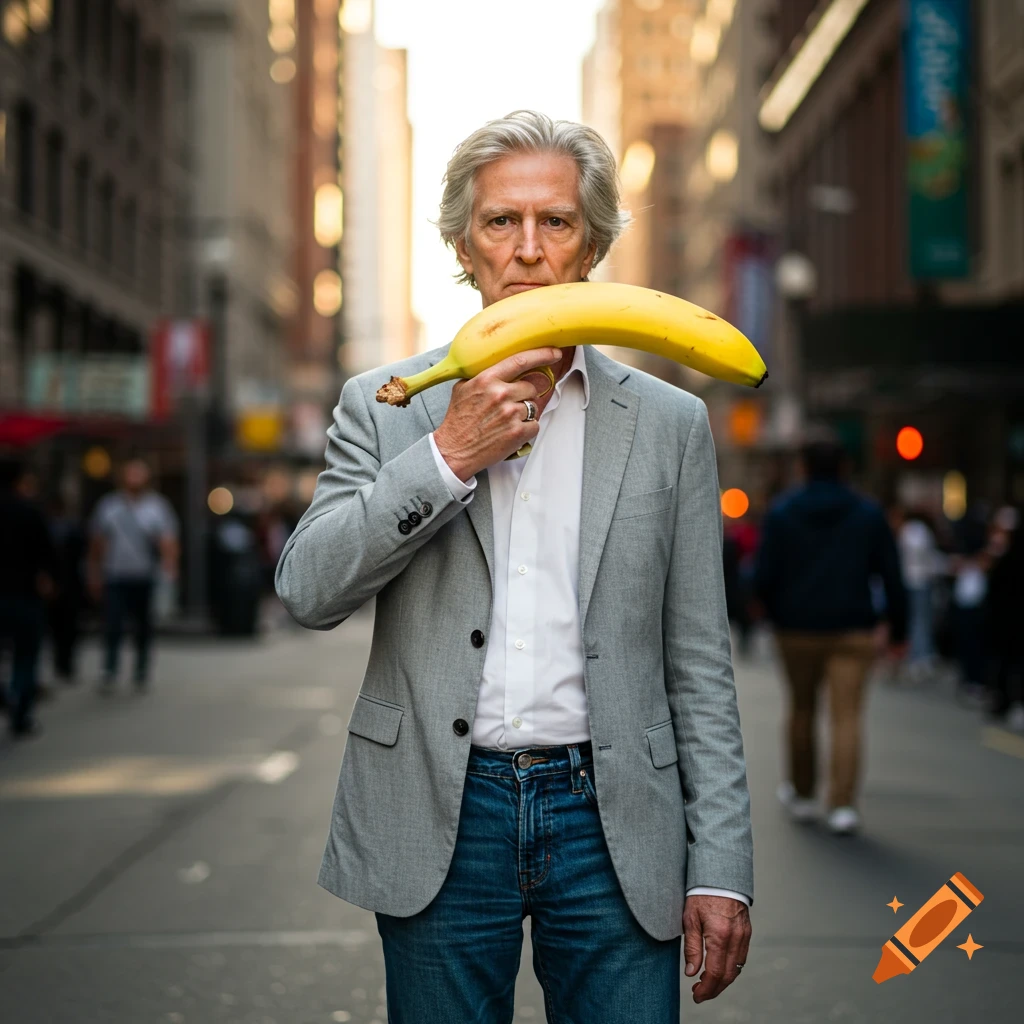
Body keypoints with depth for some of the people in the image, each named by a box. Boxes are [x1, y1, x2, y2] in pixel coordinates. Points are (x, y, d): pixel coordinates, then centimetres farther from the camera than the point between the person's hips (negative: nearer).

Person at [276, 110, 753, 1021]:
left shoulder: (670, 423, 7)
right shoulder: (384, 404, 6)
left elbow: (698, 665, 6)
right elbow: (308, 592, -5)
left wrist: (720, 867, 0)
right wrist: (449, 453, -13)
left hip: (613, 823, 0)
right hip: (440, 827, 0)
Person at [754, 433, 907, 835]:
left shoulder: (781, 512, -2)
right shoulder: (869, 514, 1)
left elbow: (764, 576, -5)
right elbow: (891, 576, 0)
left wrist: (776, 615, 12)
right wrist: (898, 629, 8)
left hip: (797, 631, 1)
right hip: (852, 631, -1)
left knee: (801, 710, 17)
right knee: (847, 716, -4)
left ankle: (801, 794, 31)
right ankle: (843, 805, -14)